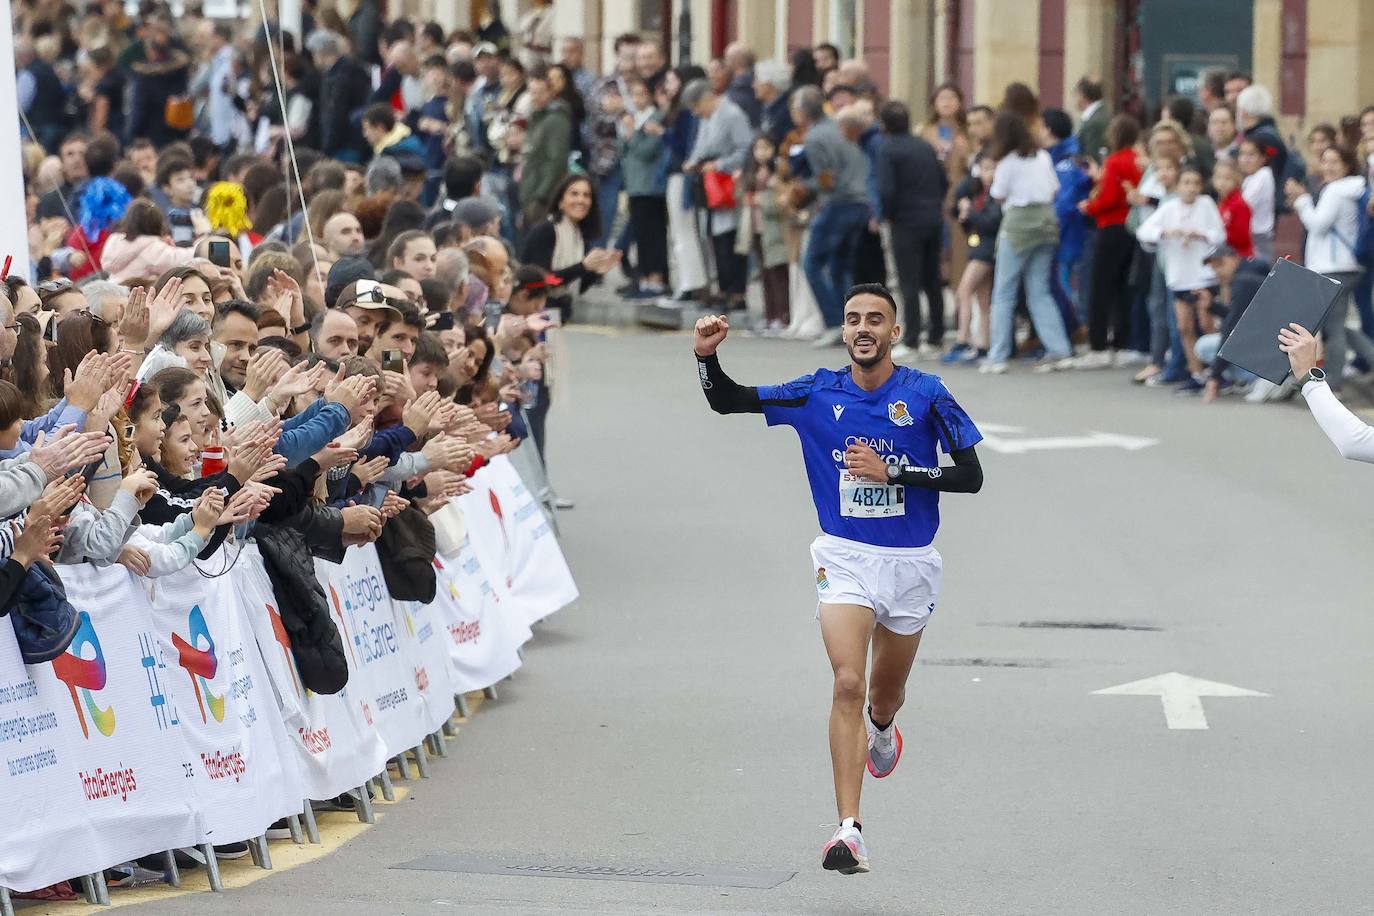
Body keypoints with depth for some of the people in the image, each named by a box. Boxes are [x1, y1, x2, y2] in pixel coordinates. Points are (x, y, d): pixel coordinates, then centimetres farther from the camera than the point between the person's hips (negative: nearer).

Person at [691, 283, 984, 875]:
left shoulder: (925, 395, -7)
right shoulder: (819, 394, -2)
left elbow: (971, 476, -9)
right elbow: (727, 401, 3)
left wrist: (890, 472, -19)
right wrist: (706, 355, -17)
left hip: (910, 563, 1)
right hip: (844, 559, -1)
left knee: (886, 692, 19)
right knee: (848, 683, -20)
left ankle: (881, 728, 59)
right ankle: (850, 832, -24)